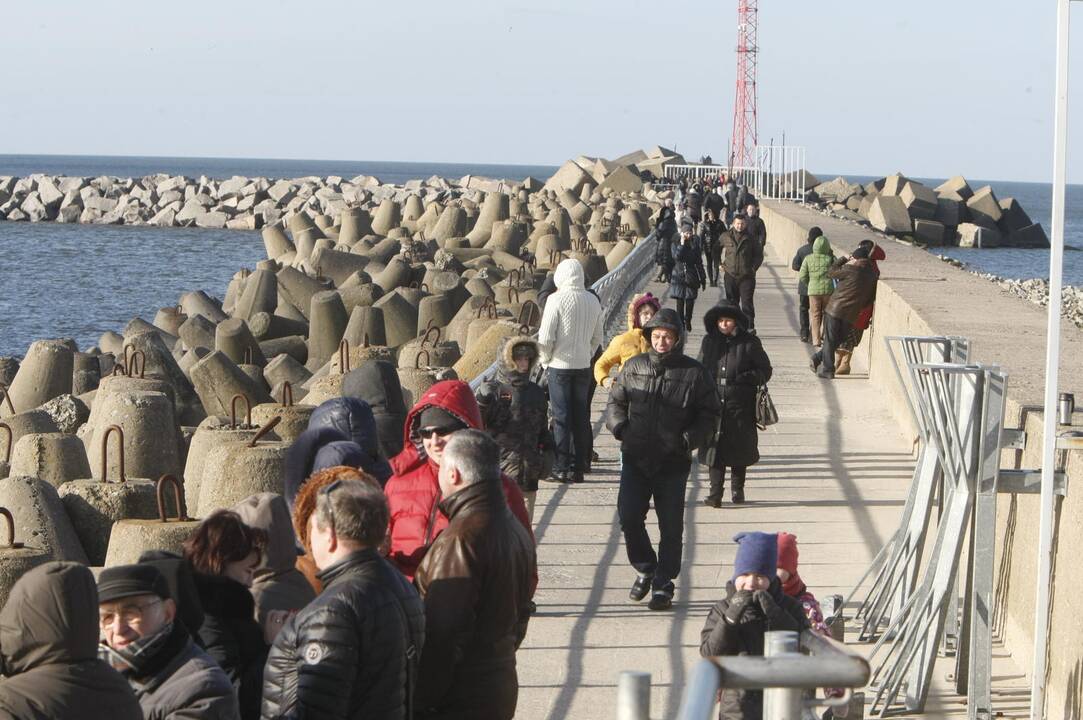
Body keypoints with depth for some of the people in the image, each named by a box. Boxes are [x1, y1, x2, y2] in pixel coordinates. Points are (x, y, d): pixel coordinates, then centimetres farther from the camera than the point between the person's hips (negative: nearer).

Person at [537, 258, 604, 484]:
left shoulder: (556, 300, -13)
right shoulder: (593, 301, 3)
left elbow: (546, 337, -13)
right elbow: (597, 336, 10)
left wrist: (546, 359, 2)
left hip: (560, 366, -5)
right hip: (584, 366, 5)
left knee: (561, 417, 1)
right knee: (581, 417, 10)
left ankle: (561, 468, 1)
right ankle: (579, 467, 13)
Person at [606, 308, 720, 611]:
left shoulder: (693, 373, -1)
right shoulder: (634, 367, 7)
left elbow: (709, 414, 2)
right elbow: (616, 402, 15)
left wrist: (688, 439, -13)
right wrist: (620, 426, -5)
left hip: (673, 463, -2)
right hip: (635, 459, 2)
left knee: (671, 526, 2)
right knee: (628, 517, -8)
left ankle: (663, 585, 13)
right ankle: (645, 569, 16)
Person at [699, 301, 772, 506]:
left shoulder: (749, 343, 1)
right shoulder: (709, 342, 10)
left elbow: (765, 370, 5)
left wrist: (747, 379, -11)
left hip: (740, 406, -2)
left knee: (739, 448, 7)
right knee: (714, 449, -5)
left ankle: (738, 489, 25)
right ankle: (715, 494, -6)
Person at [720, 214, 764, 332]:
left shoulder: (750, 238, 0)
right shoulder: (726, 237, 3)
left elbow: (759, 255, 10)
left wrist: (754, 268, 0)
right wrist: (720, 264, 10)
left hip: (746, 277, -2)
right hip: (730, 275, 2)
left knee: (747, 303, -8)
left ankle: (750, 326, -9)